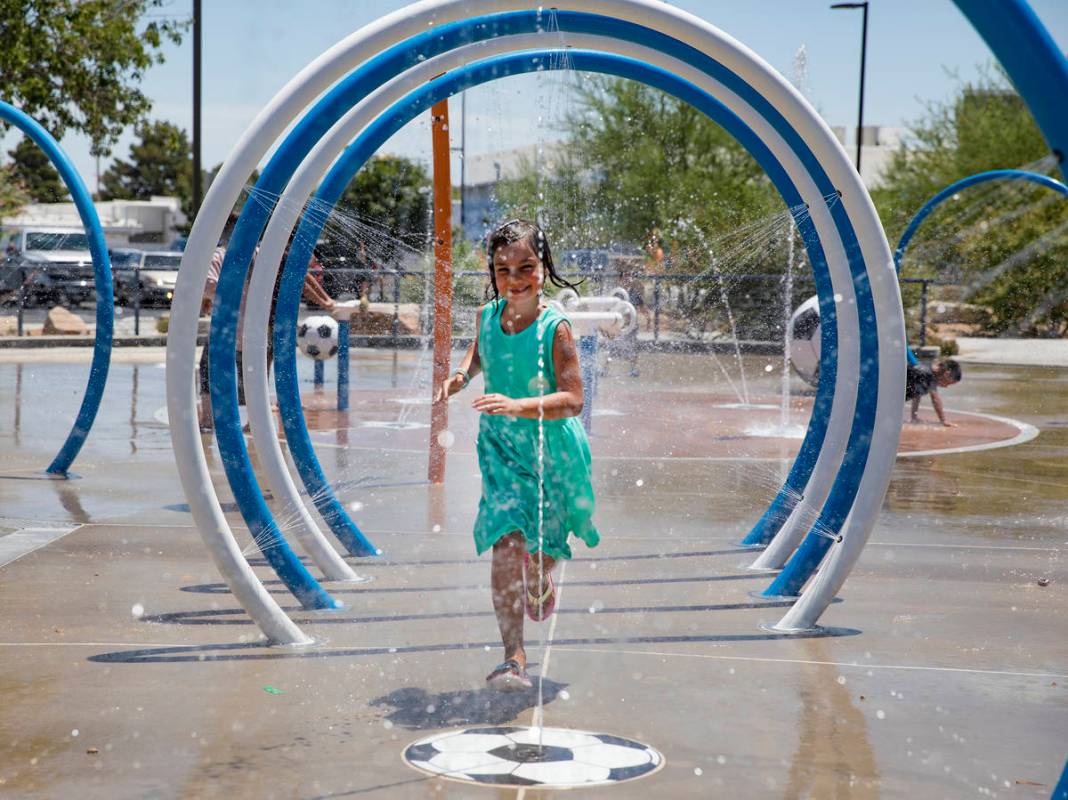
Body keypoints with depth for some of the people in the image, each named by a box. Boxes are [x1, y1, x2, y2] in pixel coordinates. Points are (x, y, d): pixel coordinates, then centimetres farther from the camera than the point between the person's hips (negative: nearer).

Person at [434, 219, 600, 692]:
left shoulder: (554, 327, -21)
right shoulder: (488, 315, -6)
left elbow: (573, 400, -27)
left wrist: (517, 406, -40)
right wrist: (460, 376, -3)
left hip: (551, 450, -2)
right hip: (501, 446, 2)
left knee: (537, 549, 13)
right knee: (505, 546, -12)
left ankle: (541, 585, 53)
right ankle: (513, 658, -9)